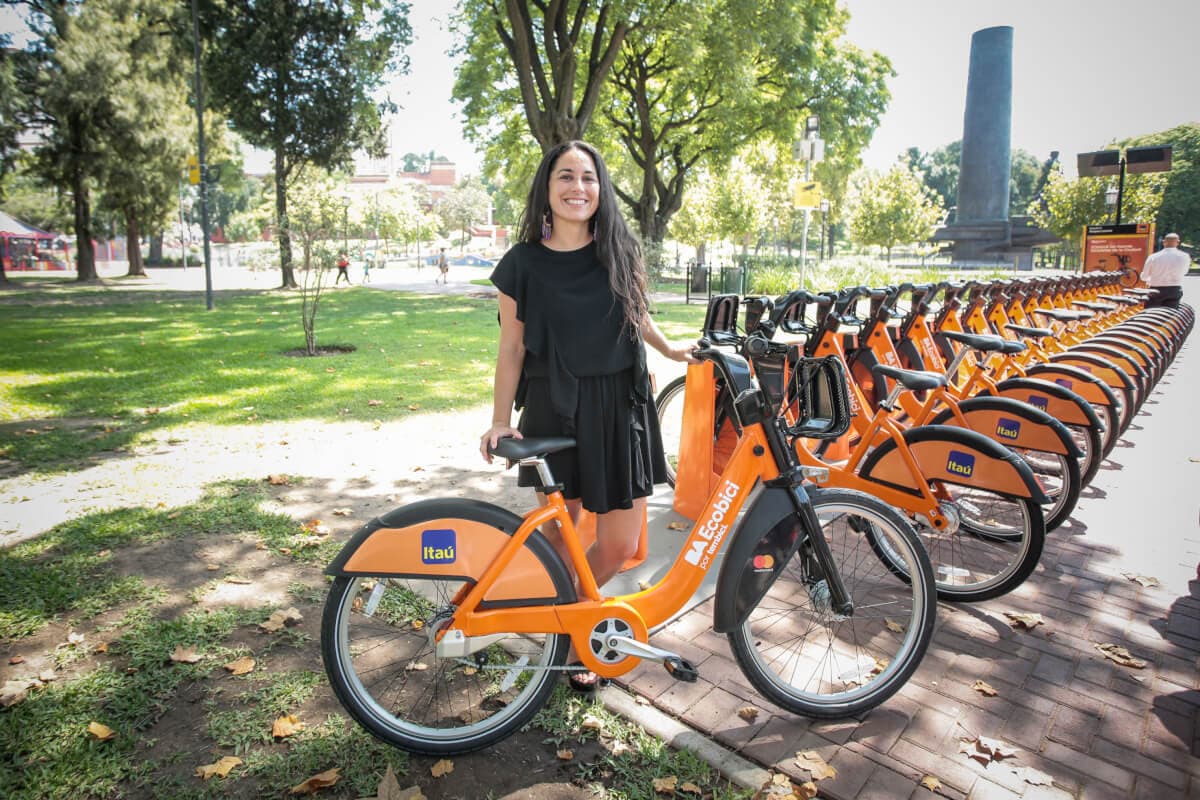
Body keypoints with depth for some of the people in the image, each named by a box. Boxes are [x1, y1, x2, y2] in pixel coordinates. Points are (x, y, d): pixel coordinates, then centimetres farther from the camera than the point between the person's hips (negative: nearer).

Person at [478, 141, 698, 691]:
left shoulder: (620, 251, 2)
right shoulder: (523, 263, -2)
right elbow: (511, 348, -1)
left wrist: (670, 350, 16)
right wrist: (500, 420, -8)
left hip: (620, 406, 2)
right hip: (553, 408, -1)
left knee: (621, 545, 0)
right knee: (560, 530, 8)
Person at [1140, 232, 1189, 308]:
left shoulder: (1153, 257, -10)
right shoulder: (1184, 257, -5)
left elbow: (1144, 277, -1)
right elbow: (1184, 272, 13)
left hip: (1156, 290, -2)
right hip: (1175, 290, 2)